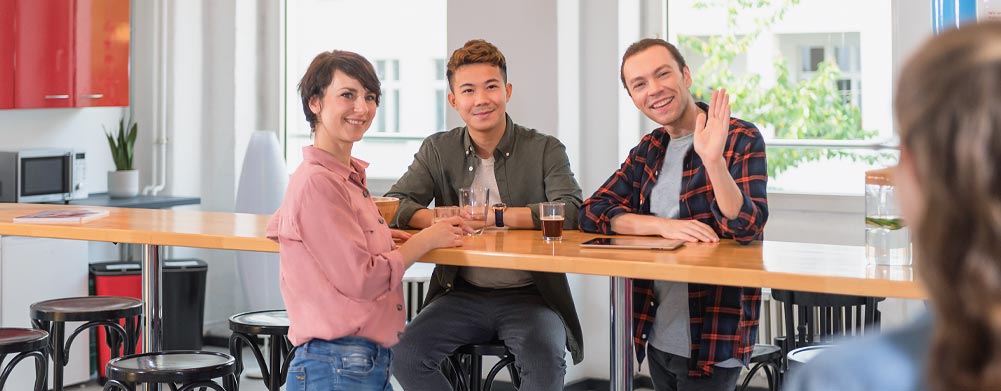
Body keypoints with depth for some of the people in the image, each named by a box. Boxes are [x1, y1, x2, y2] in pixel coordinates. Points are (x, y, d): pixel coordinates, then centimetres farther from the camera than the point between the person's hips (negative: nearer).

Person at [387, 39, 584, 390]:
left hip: (530, 295, -2)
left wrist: (492, 217, -22)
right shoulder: (437, 150, 9)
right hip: (463, 295, 3)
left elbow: (571, 212, -16)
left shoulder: (546, 150, 1)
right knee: (405, 355, -22)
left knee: (545, 361, -33)